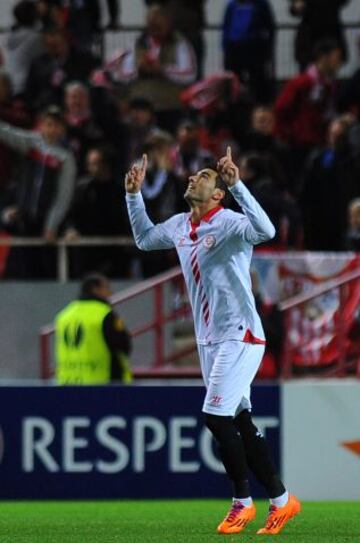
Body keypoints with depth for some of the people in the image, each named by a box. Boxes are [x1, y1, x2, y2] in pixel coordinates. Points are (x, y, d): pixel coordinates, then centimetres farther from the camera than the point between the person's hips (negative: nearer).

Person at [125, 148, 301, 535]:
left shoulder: (228, 224, -15)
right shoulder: (179, 226, 10)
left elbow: (265, 231, -36)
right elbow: (144, 238, 30)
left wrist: (236, 184, -41)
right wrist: (134, 194, 20)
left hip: (240, 337, -8)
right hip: (208, 340, 8)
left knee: (217, 417, -11)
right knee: (239, 422, 8)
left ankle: (243, 501, 4)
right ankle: (280, 499, 14)